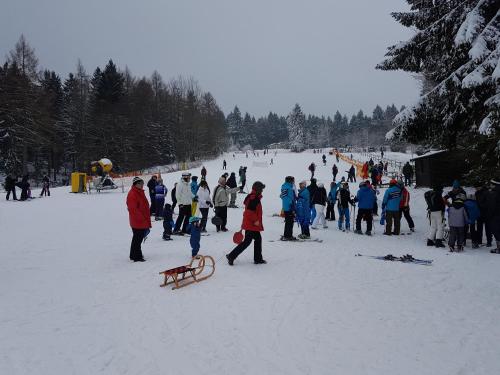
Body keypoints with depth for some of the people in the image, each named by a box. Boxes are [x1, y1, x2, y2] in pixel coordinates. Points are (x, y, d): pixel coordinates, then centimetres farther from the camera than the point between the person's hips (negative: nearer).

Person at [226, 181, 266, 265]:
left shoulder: (251, 197, 14)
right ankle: (231, 256, -3)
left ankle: (258, 259, 24)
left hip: (248, 223, 11)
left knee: (258, 239, 17)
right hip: (252, 224, -11)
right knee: (247, 241, -6)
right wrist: (255, 220, -19)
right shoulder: (254, 198, -18)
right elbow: (250, 211, -27)